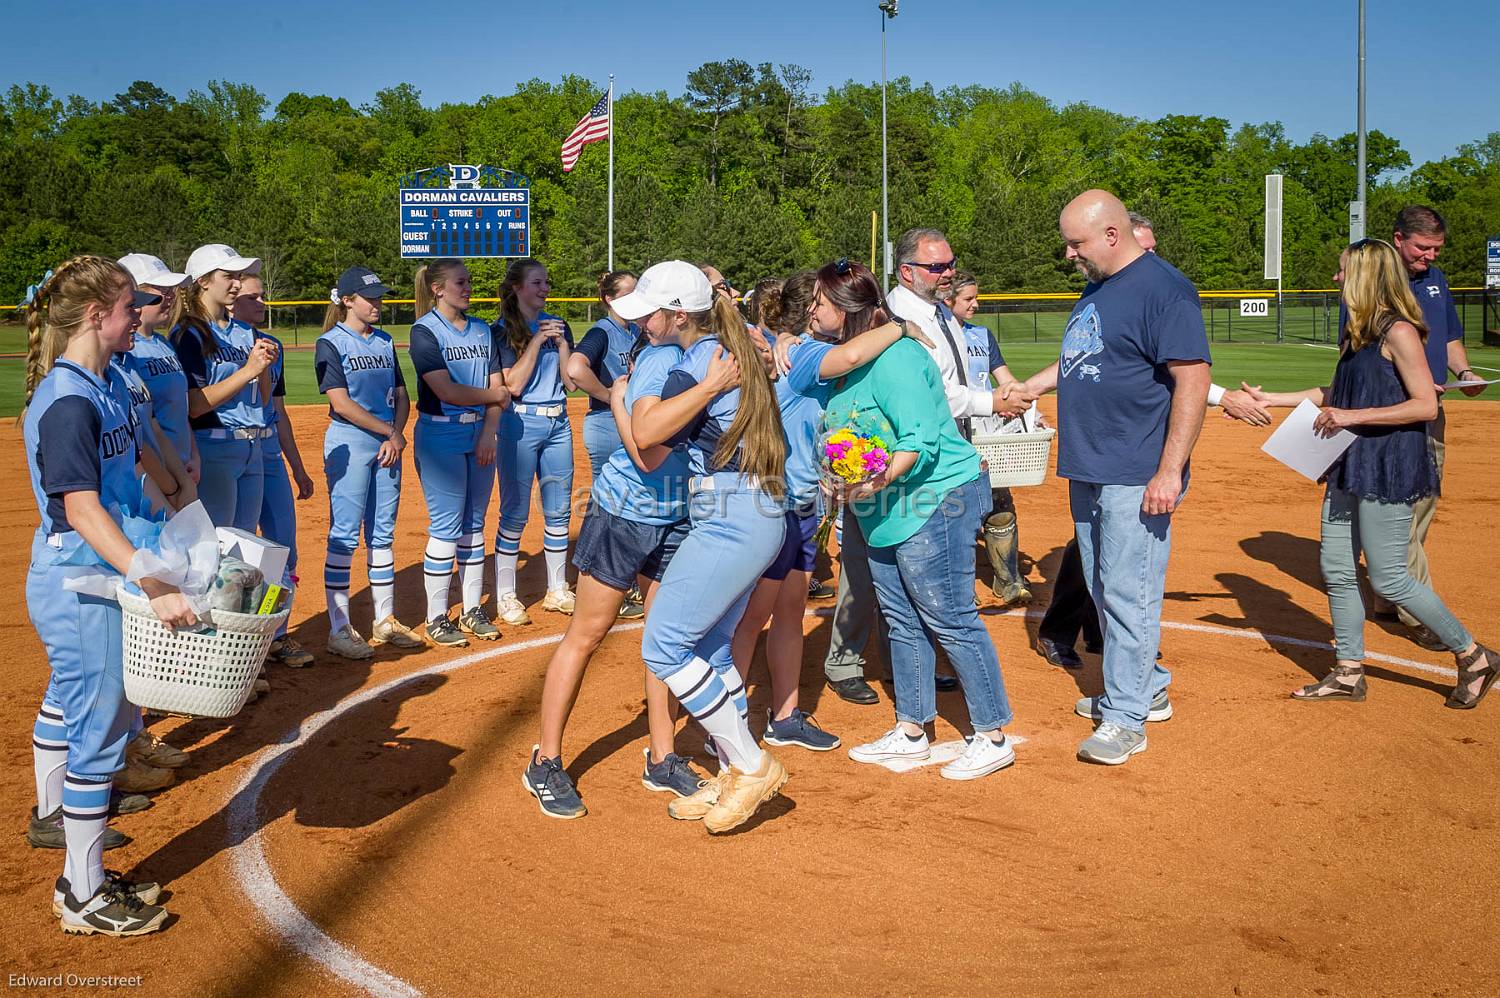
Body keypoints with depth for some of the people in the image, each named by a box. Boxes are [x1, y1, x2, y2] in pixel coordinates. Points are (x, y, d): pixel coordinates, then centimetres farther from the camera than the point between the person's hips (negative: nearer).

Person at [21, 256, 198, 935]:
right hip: (80, 586, -10)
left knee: (69, 697, 27)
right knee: (101, 726, -3)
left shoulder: (107, 381, 6)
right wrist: (154, 586, -37)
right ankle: (85, 896, 8)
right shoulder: (67, 402, -23)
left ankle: (53, 815, 50)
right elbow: (82, 511, -30)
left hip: (99, 574, 10)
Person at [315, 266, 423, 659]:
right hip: (349, 443, -6)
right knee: (344, 535, -5)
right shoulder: (330, 343, -5)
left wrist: (396, 436, -4)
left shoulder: (385, 342, 14)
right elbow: (341, 403, -14)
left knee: (383, 533, 11)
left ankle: (385, 620, 19)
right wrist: (390, 432, -12)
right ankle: (339, 629, -1)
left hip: (388, 445, 6)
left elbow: (401, 395, 13)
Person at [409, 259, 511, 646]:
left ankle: (473, 611, 19)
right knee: (446, 526, -5)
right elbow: (446, 391, -16)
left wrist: (489, 434, -7)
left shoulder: (482, 331, 12)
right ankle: (436, 619, 4)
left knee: (474, 524, 11)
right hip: (440, 436, -6)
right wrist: (493, 395, -4)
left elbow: (498, 388, 6)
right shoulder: (425, 331, -7)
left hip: (481, 435, 6)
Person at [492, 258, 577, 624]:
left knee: (559, 511, 10)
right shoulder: (502, 330, -5)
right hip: (520, 423, -5)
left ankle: (557, 591, 22)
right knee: (515, 513, -1)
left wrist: (561, 342, -6)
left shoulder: (558, 325, 10)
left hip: (558, 423, 5)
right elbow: (513, 384, -15)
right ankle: (505, 597, 8)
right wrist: (538, 340, -15)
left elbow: (571, 382, 5)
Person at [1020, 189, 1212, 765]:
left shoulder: (1162, 288, -15)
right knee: (1104, 590, 16)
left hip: (1136, 479, -9)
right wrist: (1027, 388, 20)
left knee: (1128, 594, -5)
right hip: (1087, 472, 10)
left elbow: (1193, 381, -20)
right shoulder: (1096, 288, 14)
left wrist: (1169, 473, -23)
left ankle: (1126, 718, 4)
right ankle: (1147, 688, 31)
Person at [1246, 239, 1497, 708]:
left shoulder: (1399, 332, -14)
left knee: (1388, 578, -4)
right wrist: (1271, 399, 20)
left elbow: (1426, 405, -19)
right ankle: (1348, 674, 19)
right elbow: (1335, 394, 23)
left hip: (1388, 469, -9)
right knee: (1336, 571, 9)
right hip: (1351, 466, 9)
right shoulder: (1356, 332, 13)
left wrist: (1354, 417, -21)